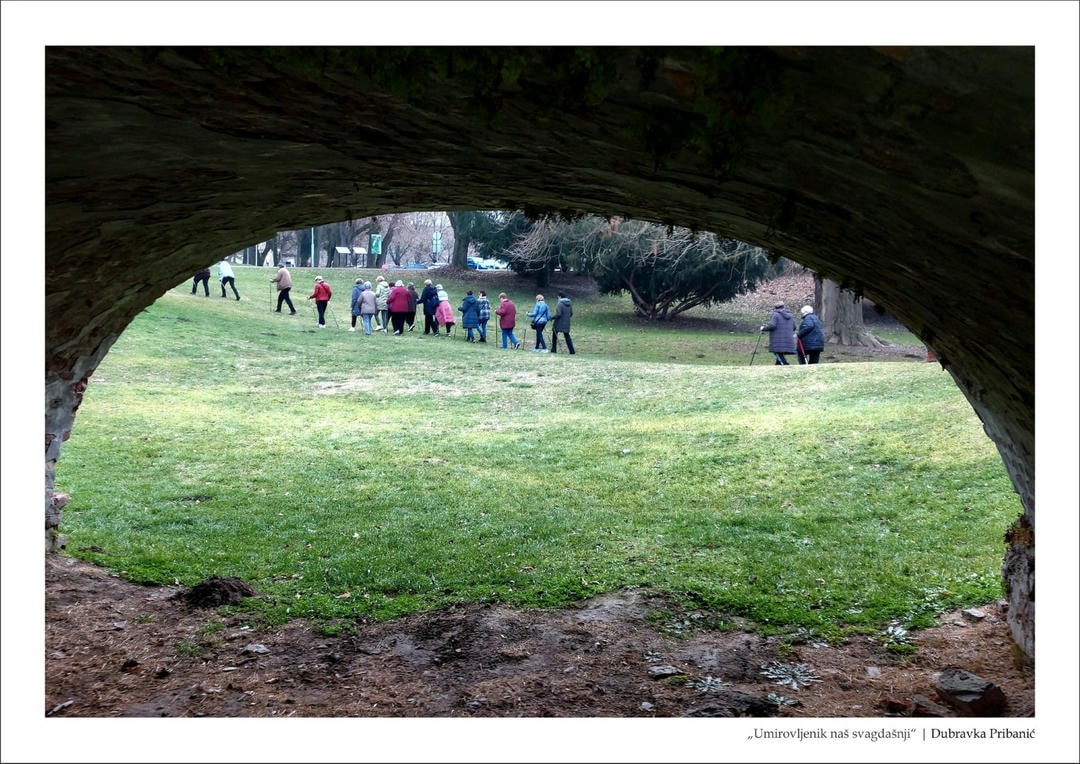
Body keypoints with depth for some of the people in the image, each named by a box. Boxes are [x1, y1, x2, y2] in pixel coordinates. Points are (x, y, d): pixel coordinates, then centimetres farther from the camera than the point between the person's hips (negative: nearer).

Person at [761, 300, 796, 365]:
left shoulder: (775, 314, -9)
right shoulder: (790, 315, 15)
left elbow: (772, 325, -19)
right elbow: (794, 327, 19)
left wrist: (763, 328, -3)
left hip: (778, 343, -7)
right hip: (788, 342, 7)